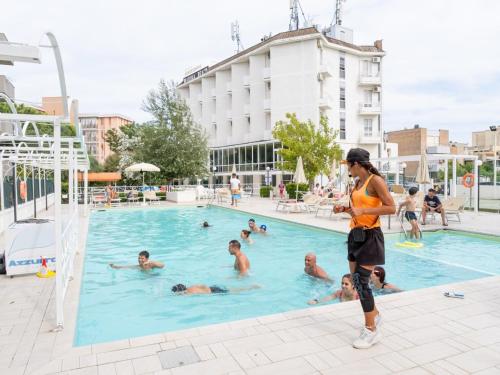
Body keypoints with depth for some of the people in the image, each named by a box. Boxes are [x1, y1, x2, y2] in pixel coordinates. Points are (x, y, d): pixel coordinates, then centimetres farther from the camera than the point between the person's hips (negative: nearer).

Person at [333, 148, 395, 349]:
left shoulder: (375, 180, -12)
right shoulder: (358, 183, 12)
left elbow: (391, 208, -18)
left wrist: (363, 211, -24)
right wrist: (344, 209, 6)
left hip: (370, 236, -8)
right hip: (356, 234, 9)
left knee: (362, 282, -8)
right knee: (356, 279, 14)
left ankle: (371, 330, 7)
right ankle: (374, 314, 37)